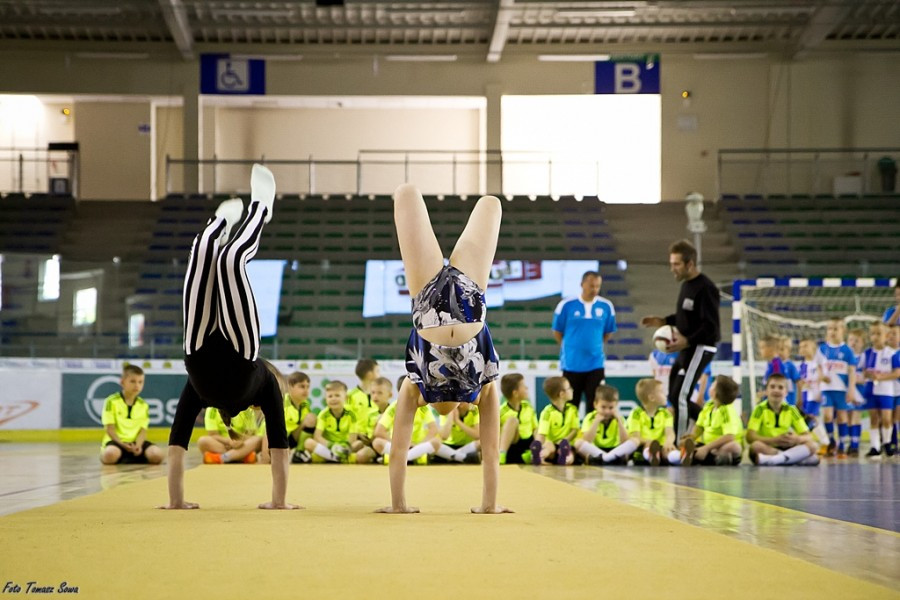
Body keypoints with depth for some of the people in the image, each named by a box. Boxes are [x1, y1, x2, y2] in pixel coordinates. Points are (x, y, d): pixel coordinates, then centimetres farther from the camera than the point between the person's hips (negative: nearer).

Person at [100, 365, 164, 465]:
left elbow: (143, 430, 3)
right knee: (110, 455, -40)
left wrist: (138, 445, -18)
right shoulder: (112, 401, -2)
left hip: (136, 442, 4)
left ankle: (122, 459, -8)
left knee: (157, 455, -23)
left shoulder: (143, 405, 10)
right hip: (116, 441, -4)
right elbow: (109, 428, -7)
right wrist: (122, 444, -21)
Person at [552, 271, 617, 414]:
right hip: (572, 364, -1)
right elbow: (557, 332, 4)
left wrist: (594, 346, 8)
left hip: (596, 364, 1)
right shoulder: (566, 305, -6)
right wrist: (571, 347, 8)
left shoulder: (606, 306, -1)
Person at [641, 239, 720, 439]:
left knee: (680, 396, -10)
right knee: (675, 397, 13)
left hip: (700, 348, -10)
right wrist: (663, 321, 11)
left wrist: (687, 341, -29)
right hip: (687, 348, 10)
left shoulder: (706, 288, -18)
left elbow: (711, 326, -22)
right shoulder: (687, 285, 11)